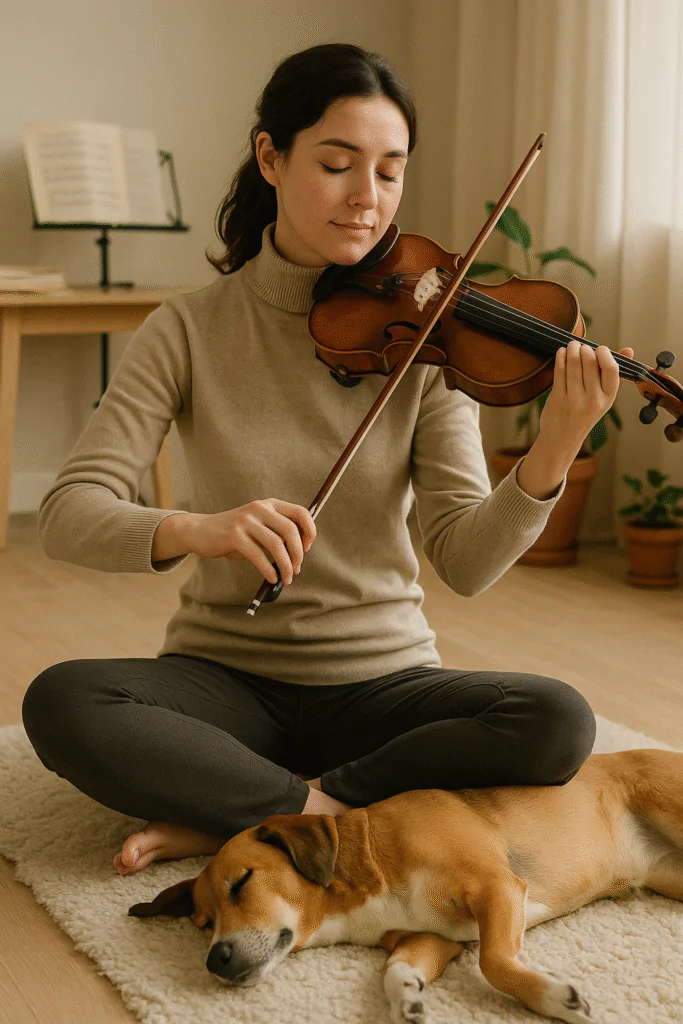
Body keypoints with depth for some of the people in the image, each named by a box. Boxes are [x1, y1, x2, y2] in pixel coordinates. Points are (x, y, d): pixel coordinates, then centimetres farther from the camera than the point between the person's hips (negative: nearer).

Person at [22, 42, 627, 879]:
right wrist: (193, 531, -36)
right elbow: (66, 516, -14)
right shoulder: (189, 331, -5)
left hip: (381, 678, 2)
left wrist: (551, 458, -30)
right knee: (60, 704, -29)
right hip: (226, 676, -1)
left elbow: (464, 563, -11)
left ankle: (233, 818, -17)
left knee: (558, 722, -26)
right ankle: (319, 808, -16)